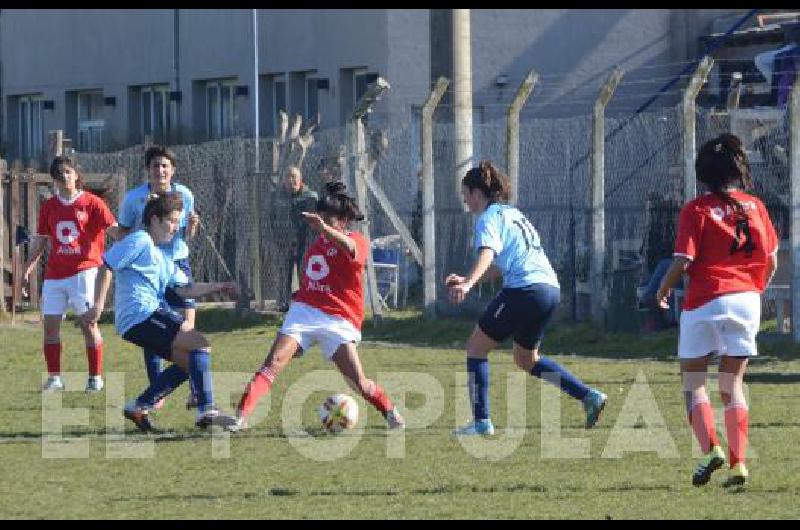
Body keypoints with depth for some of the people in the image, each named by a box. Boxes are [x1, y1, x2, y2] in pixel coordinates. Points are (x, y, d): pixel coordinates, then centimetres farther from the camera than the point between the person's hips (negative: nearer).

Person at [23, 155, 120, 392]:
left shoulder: (91, 203, -1)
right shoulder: (49, 207, 12)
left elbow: (114, 230, -7)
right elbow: (41, 241, 16)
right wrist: (28, 268, 7)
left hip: (84, 270, -5)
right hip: (54, 274, 5)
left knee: (88, 323, -6)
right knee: (50, 325, 1)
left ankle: (95, 377, 0)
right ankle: (54, 378, 9)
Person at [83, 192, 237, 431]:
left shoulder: (163, 256, 26)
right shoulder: (140, 241, -4)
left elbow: (184, 289, 21)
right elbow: (107, 265, -9)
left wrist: (218, 287, 10)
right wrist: (98, 305, -15)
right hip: (141, 315, -10)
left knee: (187, 361, 10)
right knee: (200, 344, -14)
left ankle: (139, 407, 9)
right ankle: (206, 411, -21)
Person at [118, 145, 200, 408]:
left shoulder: (184, 195, 0)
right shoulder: (134, 198, -4)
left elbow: (186, 238, 9)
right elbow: (123, 234, 4)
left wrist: (192, 226, -13)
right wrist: (142, 229, -16)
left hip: (178, 263, 0)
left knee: (187, 328, -9)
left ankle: (195, 391, -5)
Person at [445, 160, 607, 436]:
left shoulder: (488, 218, -4)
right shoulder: (511, 213, 24)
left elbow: (486, 254, -25)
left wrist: (468, 284, -40)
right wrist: (465, 280, 25)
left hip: (525, 289, -9)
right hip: (550, 288, 9)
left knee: (476, 347, 3)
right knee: (526, 359, 24)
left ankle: (481, 421, -1)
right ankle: (589, 395, 14)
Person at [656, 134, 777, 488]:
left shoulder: (696, 210, -6)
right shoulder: (755, 206, 6)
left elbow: (682, 262, -12)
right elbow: (772, 262, 9)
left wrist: (662, 290, 6)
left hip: (705, 302, -4)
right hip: (747, 300, 4)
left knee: (693, 382, 8)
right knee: (732, 385, 10)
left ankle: (710, 449, -12)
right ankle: (738, 462, -1)